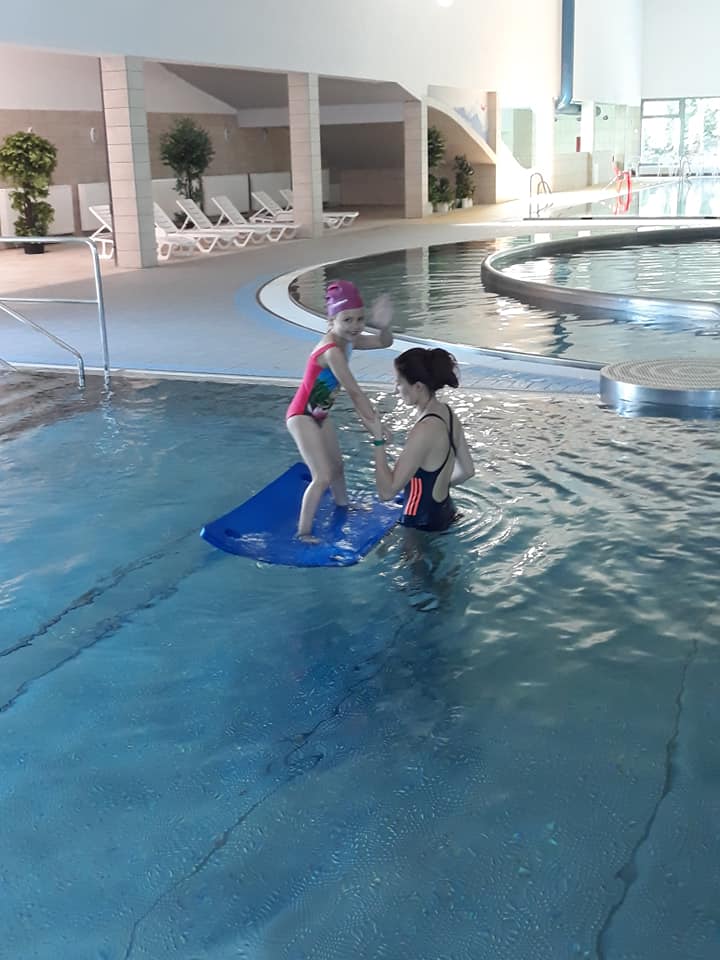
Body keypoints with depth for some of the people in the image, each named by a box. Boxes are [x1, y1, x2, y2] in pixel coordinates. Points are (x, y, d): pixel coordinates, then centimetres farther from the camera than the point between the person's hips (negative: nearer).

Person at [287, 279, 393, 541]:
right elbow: (354, 392, -29)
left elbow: (384, 342, 4)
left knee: (336, 465, 27)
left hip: (320, 415, 10)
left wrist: (383, 325, -18)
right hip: (302, 416, -10)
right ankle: (303, 532, -8)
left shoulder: (347, 341, -3)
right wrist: (373, 421, -25)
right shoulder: (332, 351, -31)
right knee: (323, 477, -16)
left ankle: (343, 507, 52)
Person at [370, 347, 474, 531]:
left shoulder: (425, 430, -25)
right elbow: (466, 470, 13)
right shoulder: (447, 414, 1)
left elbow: (387, 491, -26)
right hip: (444, 513, 8)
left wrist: (378, 438, -23)